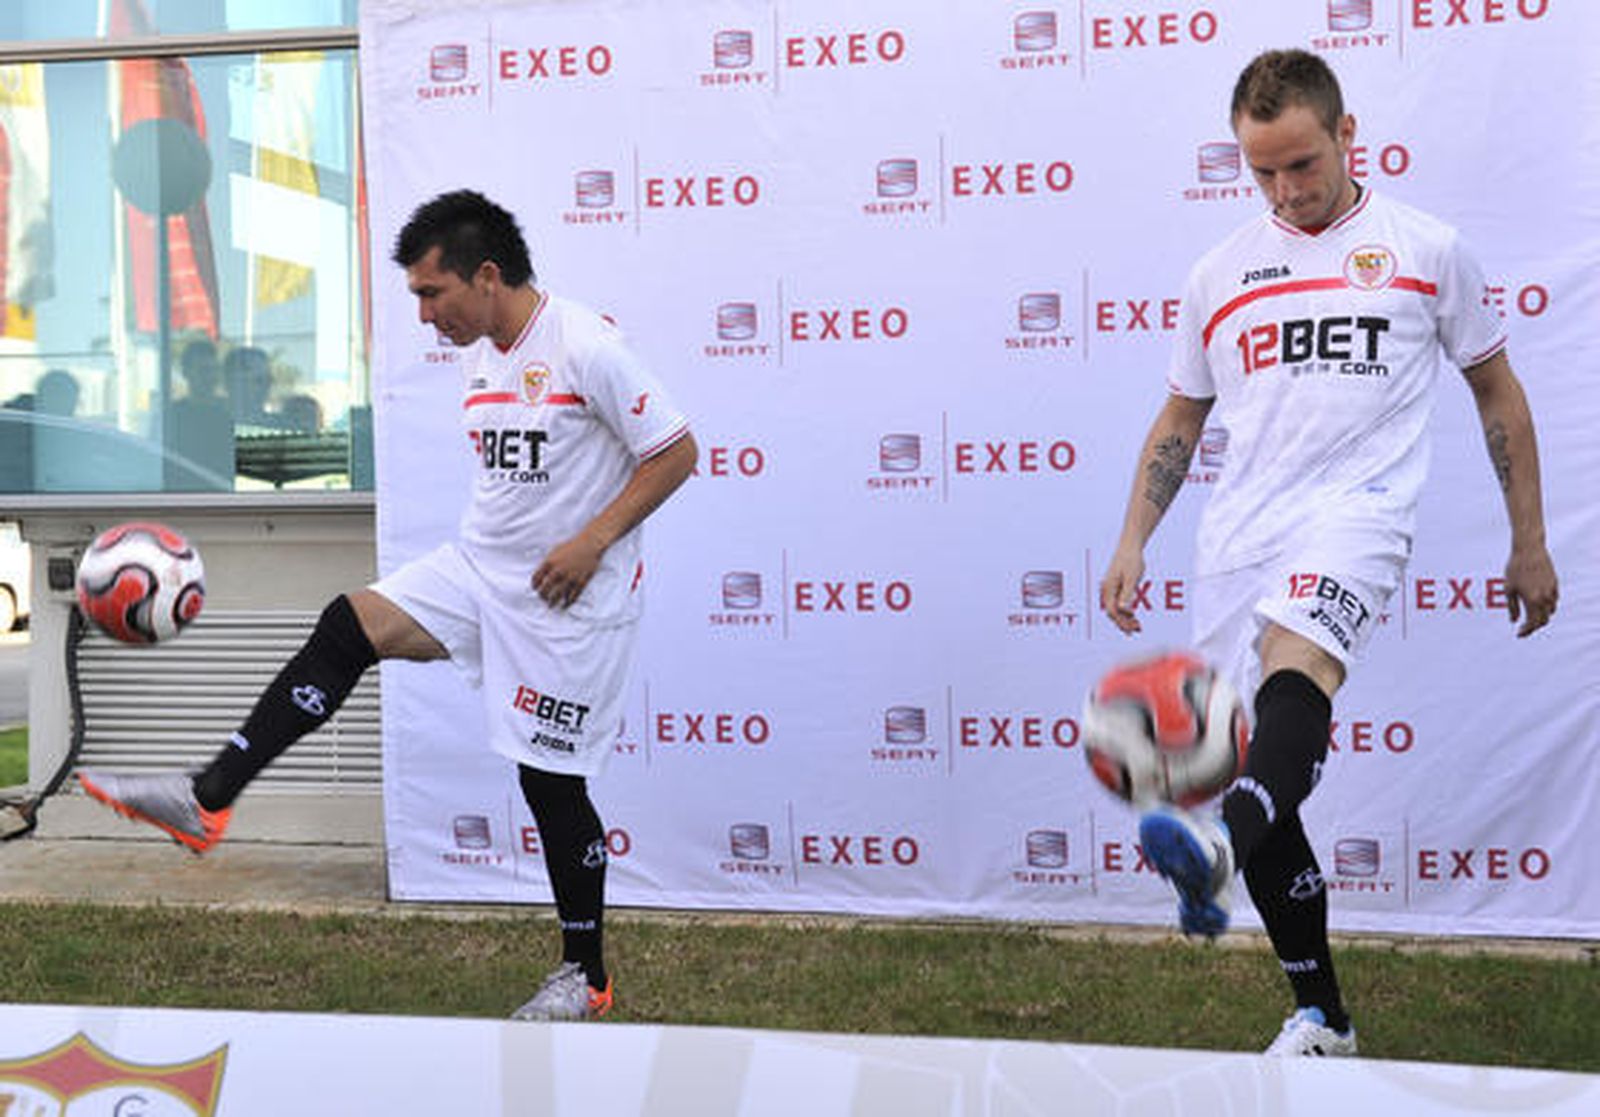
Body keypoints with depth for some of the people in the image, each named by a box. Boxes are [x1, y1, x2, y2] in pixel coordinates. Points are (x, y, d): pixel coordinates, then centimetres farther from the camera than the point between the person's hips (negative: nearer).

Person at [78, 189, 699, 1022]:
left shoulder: (586, 348, -17)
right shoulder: (477, 354, 8)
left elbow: (676, 453, -15)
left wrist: (592, 541, -21)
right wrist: (489, 542, 13)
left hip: (567, 600, -8)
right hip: (477, 567, 8)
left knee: (551, 781, -1)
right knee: (347, 627, -9)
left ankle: (584, 977, 17)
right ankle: (206, 801, -9)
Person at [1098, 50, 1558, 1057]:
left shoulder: (1425, 249, 8)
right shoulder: (1220, 274, 16)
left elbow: (1497, 390, 15)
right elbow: (1180, 419, 23)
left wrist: (1530, 542, 13)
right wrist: (1133, 543, 12)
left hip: (1357, 511, -4)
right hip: (1238, 539, 4)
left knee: (1294, 662, -36)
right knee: (1261, 773, 2)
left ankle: (1219, 849, -63)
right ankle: (1321, 1017, 14)